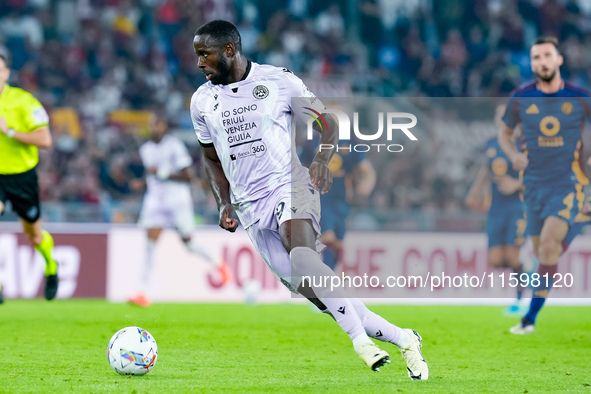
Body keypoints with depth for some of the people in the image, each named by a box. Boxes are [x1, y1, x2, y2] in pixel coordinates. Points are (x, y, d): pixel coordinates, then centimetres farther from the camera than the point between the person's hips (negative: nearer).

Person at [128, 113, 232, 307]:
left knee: (188, 244, 4)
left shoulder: (175, 146, -11)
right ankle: (144, 293, -17)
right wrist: (142, 183, 2)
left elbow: (187, 176, -13)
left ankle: (218, 264, 35)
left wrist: (163, 174, -24)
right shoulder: (146, 149, 10)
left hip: (177, 199, -4)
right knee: (150, 243, -12)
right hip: (155, 200, 4)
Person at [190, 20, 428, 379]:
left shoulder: (278, 81, -3)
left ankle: (361, 340, -33)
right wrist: (224, 204, 8)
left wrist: (322, 157, -16)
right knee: (315, 293, -4)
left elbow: (326, 121, 4)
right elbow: (211, 156, 22)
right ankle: (402, 339, 7)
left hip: (291, 185, -4)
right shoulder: (202, 101, 8)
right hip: (252, 207, 4)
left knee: (301, 255, -35)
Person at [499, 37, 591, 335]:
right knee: (542, 251, 6)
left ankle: (531, 317, -19)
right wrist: (513, 155, -5)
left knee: (549, 243, -21)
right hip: (535, 184, 3)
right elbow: (504, 134, 16)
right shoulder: (521, 99, 1)